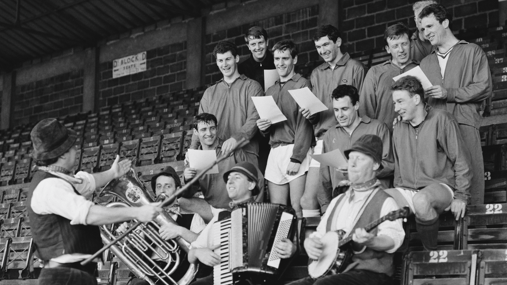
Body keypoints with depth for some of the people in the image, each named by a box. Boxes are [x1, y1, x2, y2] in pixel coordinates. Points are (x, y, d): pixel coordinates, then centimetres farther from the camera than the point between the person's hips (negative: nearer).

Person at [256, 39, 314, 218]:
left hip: (296, 151, -6)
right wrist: (263, 127, 2)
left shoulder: (301, 84, 0)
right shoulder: (271, 91, 21)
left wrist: (296, 158, -15)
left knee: (298, 209, -10)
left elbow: (304, 124, -8)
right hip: (275, 152, 6)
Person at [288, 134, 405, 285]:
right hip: (329, 271, 7)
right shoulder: (337, 201, 21)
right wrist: (310, 243, -1)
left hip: (369, 272, -6)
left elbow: (392, 240, -16)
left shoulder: (384, 202, -1)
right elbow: (318, 235, 23)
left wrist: (369, 242, -36)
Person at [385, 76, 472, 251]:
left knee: (421, 200, -39)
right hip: (408, 191, 5)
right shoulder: (399, 128, 13)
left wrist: (461, 196, -8)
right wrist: (399, 192, 11)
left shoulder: (440, 119, -5)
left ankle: (432, 252, -18)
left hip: (440, 187, -5)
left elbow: (461, 160, -5)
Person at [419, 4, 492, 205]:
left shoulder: (472, 52, 9)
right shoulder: (426, 62, 24)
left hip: (464, 124, -4)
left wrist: (449, 93, -7)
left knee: (470, 178, -10)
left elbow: (485, 88, -1)